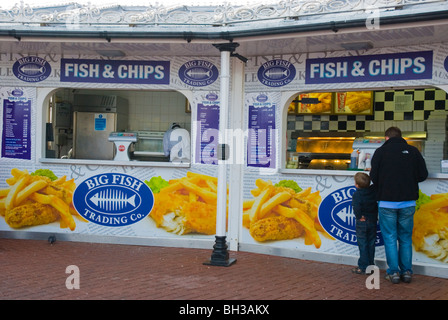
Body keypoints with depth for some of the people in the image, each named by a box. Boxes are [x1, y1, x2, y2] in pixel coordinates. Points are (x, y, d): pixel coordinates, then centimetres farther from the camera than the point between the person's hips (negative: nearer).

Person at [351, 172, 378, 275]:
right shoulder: (373, 190, -4)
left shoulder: (357, 194, -17)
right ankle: (371, 266, 19)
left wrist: (359, 216, -13)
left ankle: (363, 267, 5)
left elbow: (356, 208, -29)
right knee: (371, 245, 12)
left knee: (362, 245, 3)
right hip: (373, 221, 5)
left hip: (362, 223, -5)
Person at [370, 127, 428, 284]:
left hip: (387, 202, -2)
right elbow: (423, 175, 2)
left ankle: (393, 272, 6)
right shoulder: (413, 151, 3)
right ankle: (406, 271, 13)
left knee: (390, 238, 6)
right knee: (405, 238, 13)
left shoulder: (381, 151, -2)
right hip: (408, 202, 2)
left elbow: (374, 177, -4)